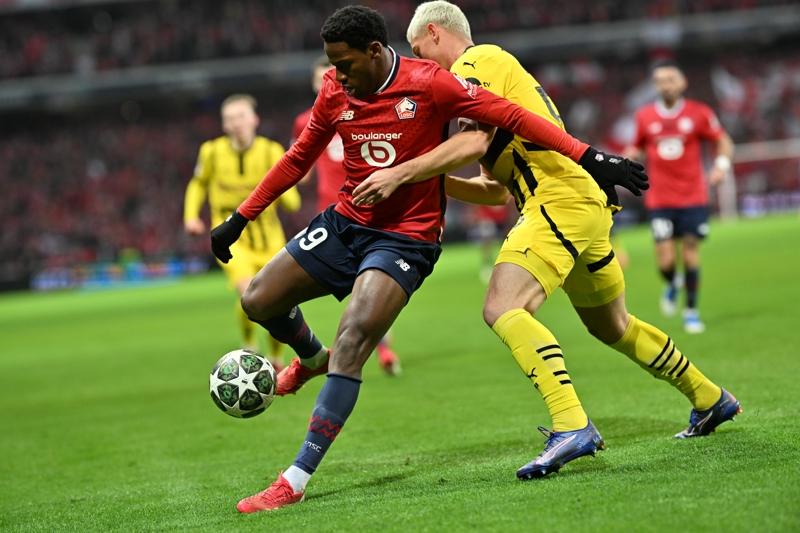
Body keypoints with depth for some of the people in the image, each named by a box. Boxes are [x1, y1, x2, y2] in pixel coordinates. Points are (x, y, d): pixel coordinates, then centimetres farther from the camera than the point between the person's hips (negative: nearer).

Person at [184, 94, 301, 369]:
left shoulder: (271, 152, -9)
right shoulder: (212, 152, -7)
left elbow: (292, 203, -11)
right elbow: (198, 184, 14)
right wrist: (191, 215, -1)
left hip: (268, 240, 2)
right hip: (232, 237, -2)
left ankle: (276, 360, 31)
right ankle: (248, 342, 2)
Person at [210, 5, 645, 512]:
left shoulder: (428, 84, -16)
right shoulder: (335, 93, 0)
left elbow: (511, 115, -16)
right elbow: (298, 159, 13)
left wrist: (587, 156, -22)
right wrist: (240, 218, 14)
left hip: (405, 239, -6)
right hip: (345, 223, 6)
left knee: (352, 341, -22)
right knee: (259, 300, 4)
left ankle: (296, 480, -19)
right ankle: (312, 359, 39)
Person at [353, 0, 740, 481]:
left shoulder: (477, 61, -1)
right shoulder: (496, 65, 28)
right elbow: (496, 191, 25)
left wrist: (400, 174, -18)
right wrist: (433, 183, 16)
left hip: (560, 198, -10)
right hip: (588, 203, 10)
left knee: (503, 309, -22)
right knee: (612, 325, 24)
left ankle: (572, 425, -35)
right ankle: (710, 398, 38)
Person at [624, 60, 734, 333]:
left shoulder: (699, 113, -2)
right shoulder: (645, 116, 2)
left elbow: (724, 142, 5)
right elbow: (637, 147, 17)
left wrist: (722, 164, -13)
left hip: (693, 197, -1)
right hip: (660, 200, 1)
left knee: (690, 253, -1)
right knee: (665, 261, -8)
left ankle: (691, 311, 16)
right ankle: (672, 284, 28)